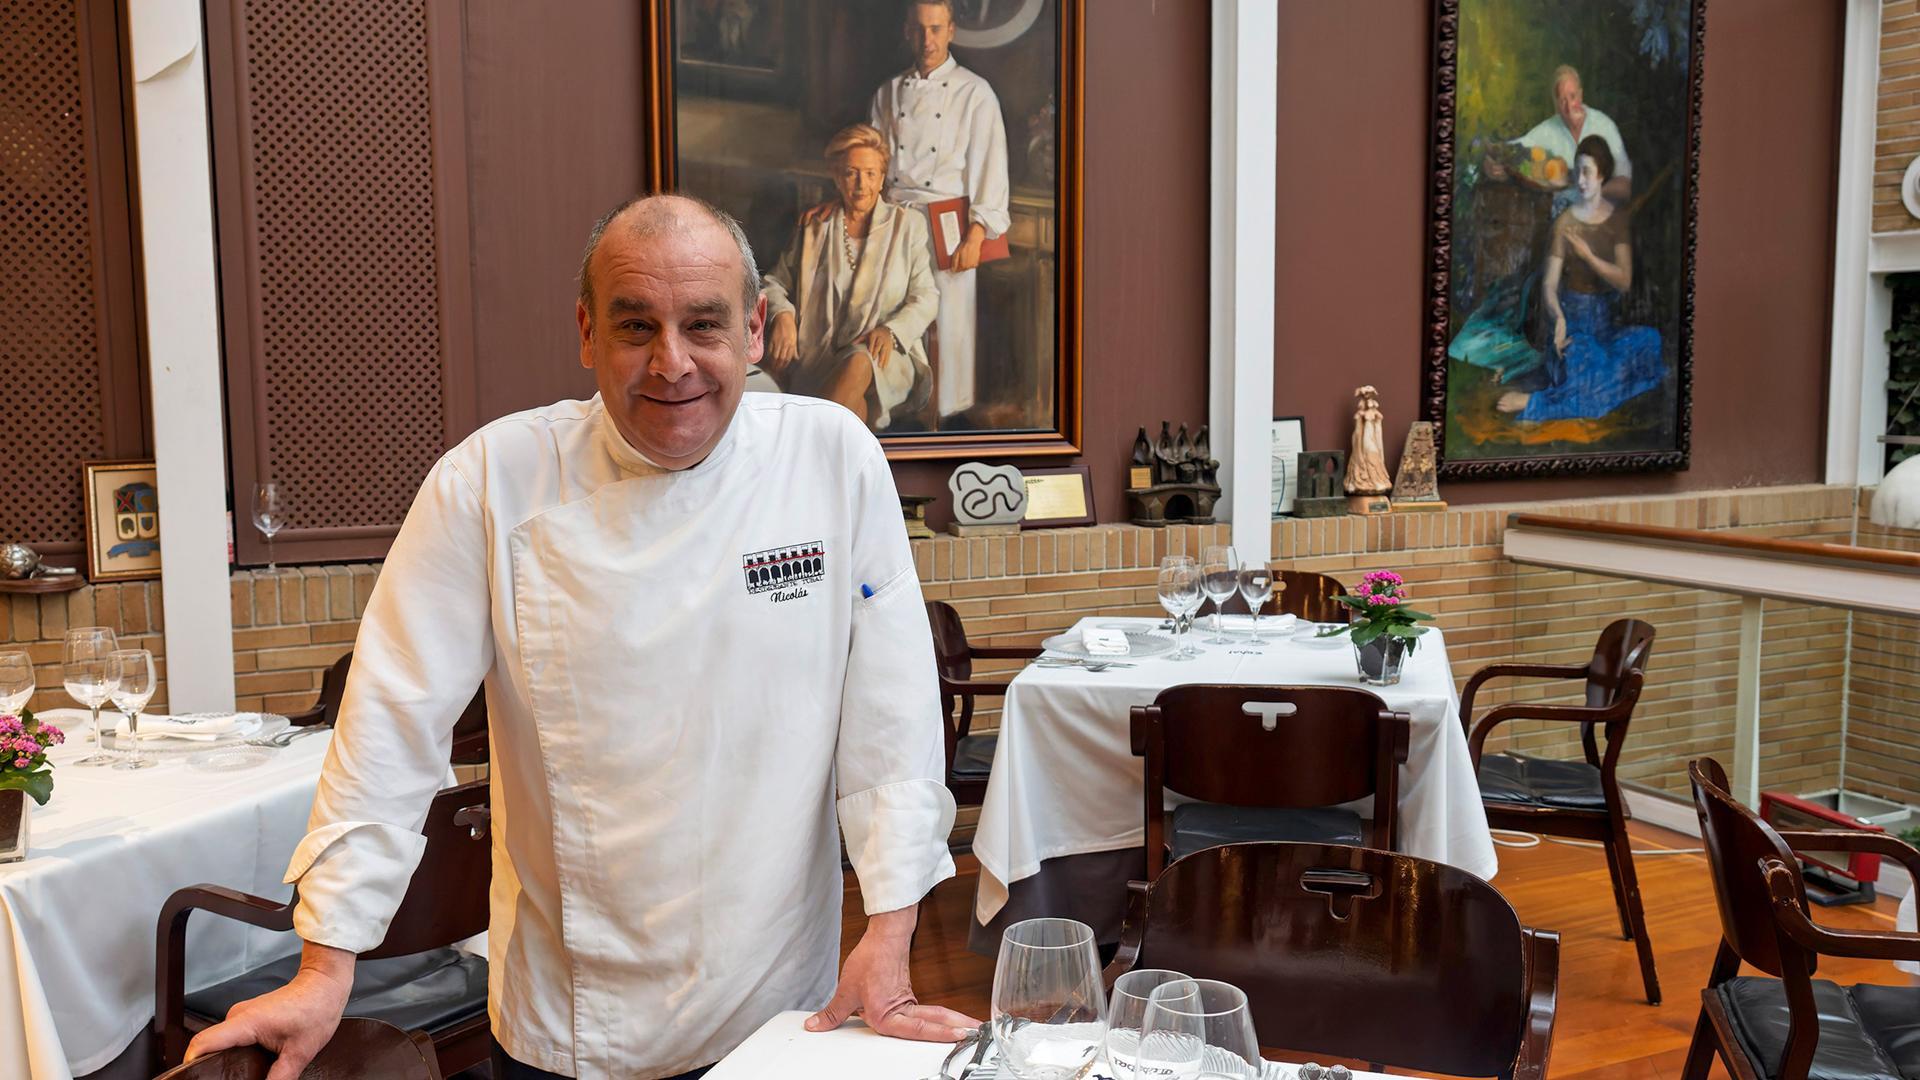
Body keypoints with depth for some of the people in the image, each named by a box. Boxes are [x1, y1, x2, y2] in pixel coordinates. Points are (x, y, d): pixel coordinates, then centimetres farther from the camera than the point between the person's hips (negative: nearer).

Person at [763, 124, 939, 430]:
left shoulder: (908, 225, 13)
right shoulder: (815, 226, 15)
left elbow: (926, 296, 8)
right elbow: (775, 281, 18)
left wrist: (891, 331, -13)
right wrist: (782, 314, -7)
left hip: (889, 360, -2)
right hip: (821, 358, 2)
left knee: (859, 362, -38)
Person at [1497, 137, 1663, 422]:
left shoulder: (1619, 220, 3)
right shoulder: (1565, 223, -6)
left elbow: (1625, 281, -6)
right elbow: (1550, 285, -12)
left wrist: (1588, 255, -20)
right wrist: (1558, 318, -33)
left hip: (1609, 316, 4)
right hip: (1574, 315, -4)